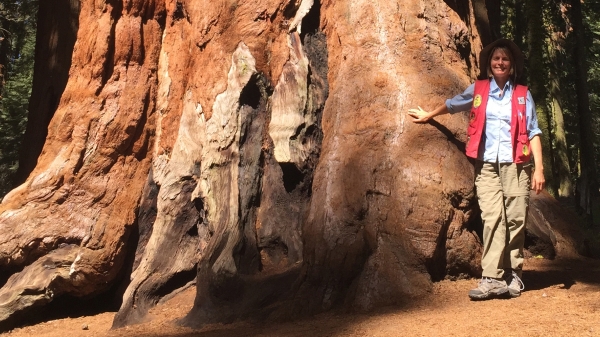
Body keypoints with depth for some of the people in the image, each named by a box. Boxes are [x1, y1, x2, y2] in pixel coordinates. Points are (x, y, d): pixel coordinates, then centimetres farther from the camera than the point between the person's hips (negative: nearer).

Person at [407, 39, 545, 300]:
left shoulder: (522, 95, 10)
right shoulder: (477, 90, 12)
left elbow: (533, 133, 7)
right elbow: (452, 105, 30)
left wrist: (539, 168, -1)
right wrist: (428, 116, 42)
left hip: (515, 164, 0)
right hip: (487, 164, 0)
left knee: (516, 219, -2)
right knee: (492, 219, -10)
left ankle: (513, 275, 7)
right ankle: (492, 278, -13)